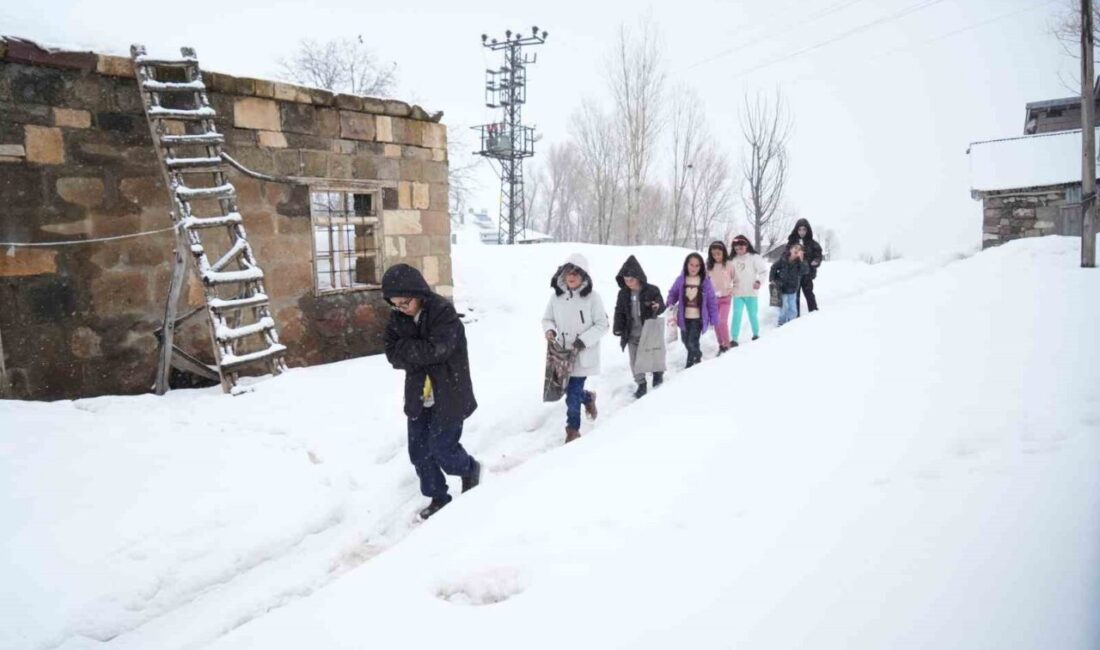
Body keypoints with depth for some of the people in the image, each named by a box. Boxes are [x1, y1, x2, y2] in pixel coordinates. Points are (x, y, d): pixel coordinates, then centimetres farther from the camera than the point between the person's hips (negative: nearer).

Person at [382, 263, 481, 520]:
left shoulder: (443, 312, -18)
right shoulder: (397, 318, 1)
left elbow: (436, 350, -27)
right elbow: (392, 354, -5)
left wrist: (406, 349, -15)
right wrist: (419, 355, -20)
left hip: (448, 395, -6)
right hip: (418, 396, 6)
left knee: (441, 447, -2)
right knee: (419, 451, 8)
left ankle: (470, 469, 29)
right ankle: (438, 497, 27)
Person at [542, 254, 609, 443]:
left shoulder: (592, 297, -12)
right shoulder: (556, 296, 0)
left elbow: (602, 325, -8)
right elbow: (547, 319, 11)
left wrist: (584, 340, -19)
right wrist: (549, 330, -11)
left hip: (583, 355, -4)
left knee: (573, 393, -3)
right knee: (570, 389, 15)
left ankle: (573, 428, 18)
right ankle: (588, 398, 48)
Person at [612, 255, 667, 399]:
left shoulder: (652, 290, -13)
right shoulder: (623, 293, -3)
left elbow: (662, 306, -4)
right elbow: (619, 312, 3)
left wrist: (658, 307, -29)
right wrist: (617, 328, -9)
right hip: (632, 334, 3)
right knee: (635, 361, 6)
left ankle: (658, 372, 43)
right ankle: (641, 384, 20)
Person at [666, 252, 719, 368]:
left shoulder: (705, 281, -10)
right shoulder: (681, 280, -6)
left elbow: (712, 301, -4)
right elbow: (672, 294, 7)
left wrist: (714, 320, -3)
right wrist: (670, 305, -12)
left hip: (698, 318, -3)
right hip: (684, 318, 4)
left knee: (692, 343, -12)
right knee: (686, 341, 21)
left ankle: (689, 366, 9)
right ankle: (697, 355, 50)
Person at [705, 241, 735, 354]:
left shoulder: (729, 265, -6)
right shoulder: (709, 266, 2)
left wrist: (732, 291, -4)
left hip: (725, 297, -3)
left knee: (722, 322, -14)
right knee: (716, 323, 8)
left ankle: (726, 345, -2)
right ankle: (721, 345, 20)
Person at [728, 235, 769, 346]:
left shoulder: (754, 257, -4)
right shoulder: (733, 260, 5)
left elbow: (763, 271, -3)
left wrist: (759, 281, -16)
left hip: (751, 292, -2)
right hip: (738, 293, 2)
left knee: (753, 314, 11)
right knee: (736, 315, -5)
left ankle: (756, 335, 32)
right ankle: (733, 339, -4)